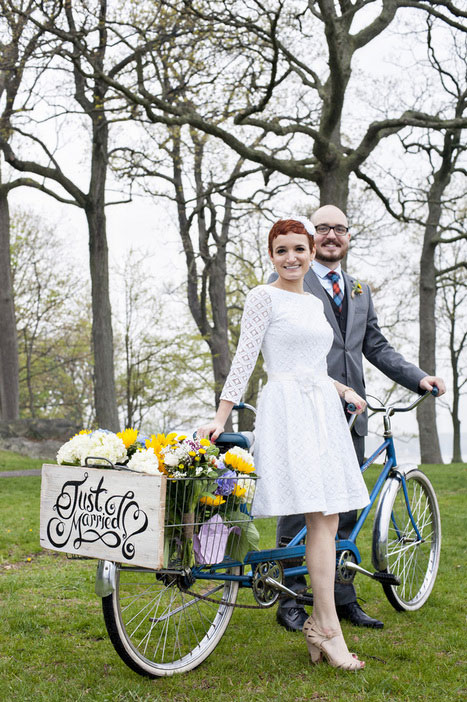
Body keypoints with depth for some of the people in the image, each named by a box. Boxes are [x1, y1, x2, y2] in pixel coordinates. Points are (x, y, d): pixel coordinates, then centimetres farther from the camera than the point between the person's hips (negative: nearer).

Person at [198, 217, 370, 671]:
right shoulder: (264, 297, -1)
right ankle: (329, 630, -8)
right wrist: (220, 418, -12)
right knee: (321, 520, -13)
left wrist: (343, 390, 14)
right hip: (287, 408, -7)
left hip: (322, 410, 7)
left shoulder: (315, 303, 20)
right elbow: (244, 358, -7)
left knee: (328, 522, 3)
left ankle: (318, 625, 10)